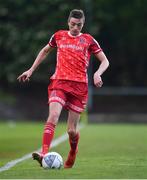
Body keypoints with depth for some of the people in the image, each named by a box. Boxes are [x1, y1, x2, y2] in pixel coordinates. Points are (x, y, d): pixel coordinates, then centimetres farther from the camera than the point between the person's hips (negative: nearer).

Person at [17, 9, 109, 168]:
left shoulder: (88, 40, 7)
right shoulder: (59, 36, 12)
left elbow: (105, 61, 10)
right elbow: (45, 51, 29)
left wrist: (98, 73, -11)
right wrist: (31, 70, 25)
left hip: (79, 85, -1)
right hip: (59, 83, 1)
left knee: (72, 130, 2)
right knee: (53, 117, -24)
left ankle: (73, 153, 32)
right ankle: (44, 153, -34)